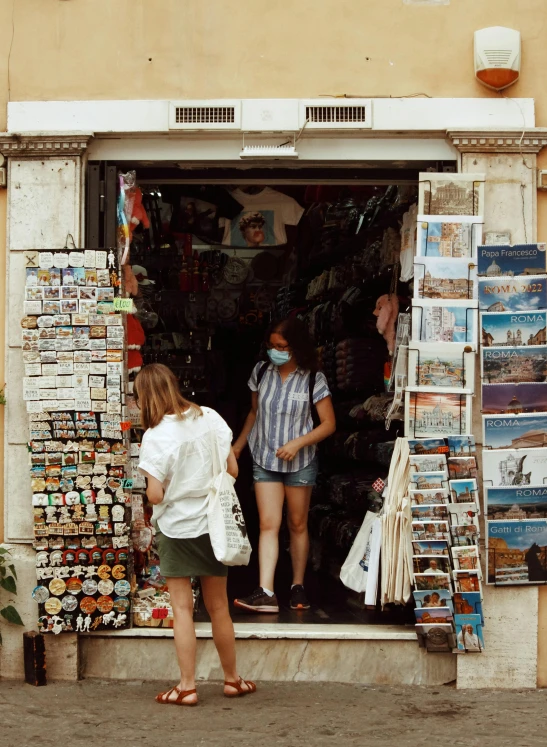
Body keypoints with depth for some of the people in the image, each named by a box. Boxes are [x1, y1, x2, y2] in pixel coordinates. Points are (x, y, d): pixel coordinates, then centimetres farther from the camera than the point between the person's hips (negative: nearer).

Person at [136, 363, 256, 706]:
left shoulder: (156, 436, -16)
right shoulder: (210, 418, -4)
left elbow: (155, 495, -18)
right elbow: (233, 470, 0)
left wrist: (158, 491, 4)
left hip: (176, 528, -4)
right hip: (212, 525, 4)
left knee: (183, 608, 4)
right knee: (219, 606, 15)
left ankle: (187, 686, 7)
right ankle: (232, 679, 26)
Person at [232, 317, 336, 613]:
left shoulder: (313, 379, -9)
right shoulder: (261, 371, 1)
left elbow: (328, 424, -8)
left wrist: (299, 443, -19)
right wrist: (238, 444, 10)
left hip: (300, 462, -1)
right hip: (264, 460, 2)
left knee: (298, 525, 9)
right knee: (268, 524, -8)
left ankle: (298, 586, 21)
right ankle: (266, 592, -15)